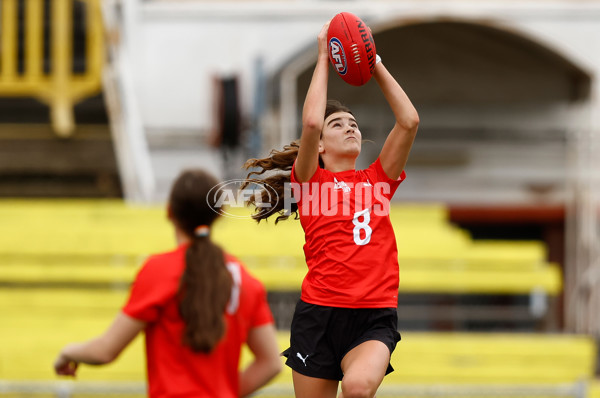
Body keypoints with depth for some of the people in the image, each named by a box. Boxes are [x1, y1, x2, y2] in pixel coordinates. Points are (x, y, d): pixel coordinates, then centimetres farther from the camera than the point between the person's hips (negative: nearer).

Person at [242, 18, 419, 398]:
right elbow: (311, 122, -9)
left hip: (375, 318, 1)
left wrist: (375, 64, 10)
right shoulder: (310, 180, 7)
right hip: (319, 313, -1)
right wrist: (324, 59, 1)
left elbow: (409, 121, 7)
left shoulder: (378, 179, 15)